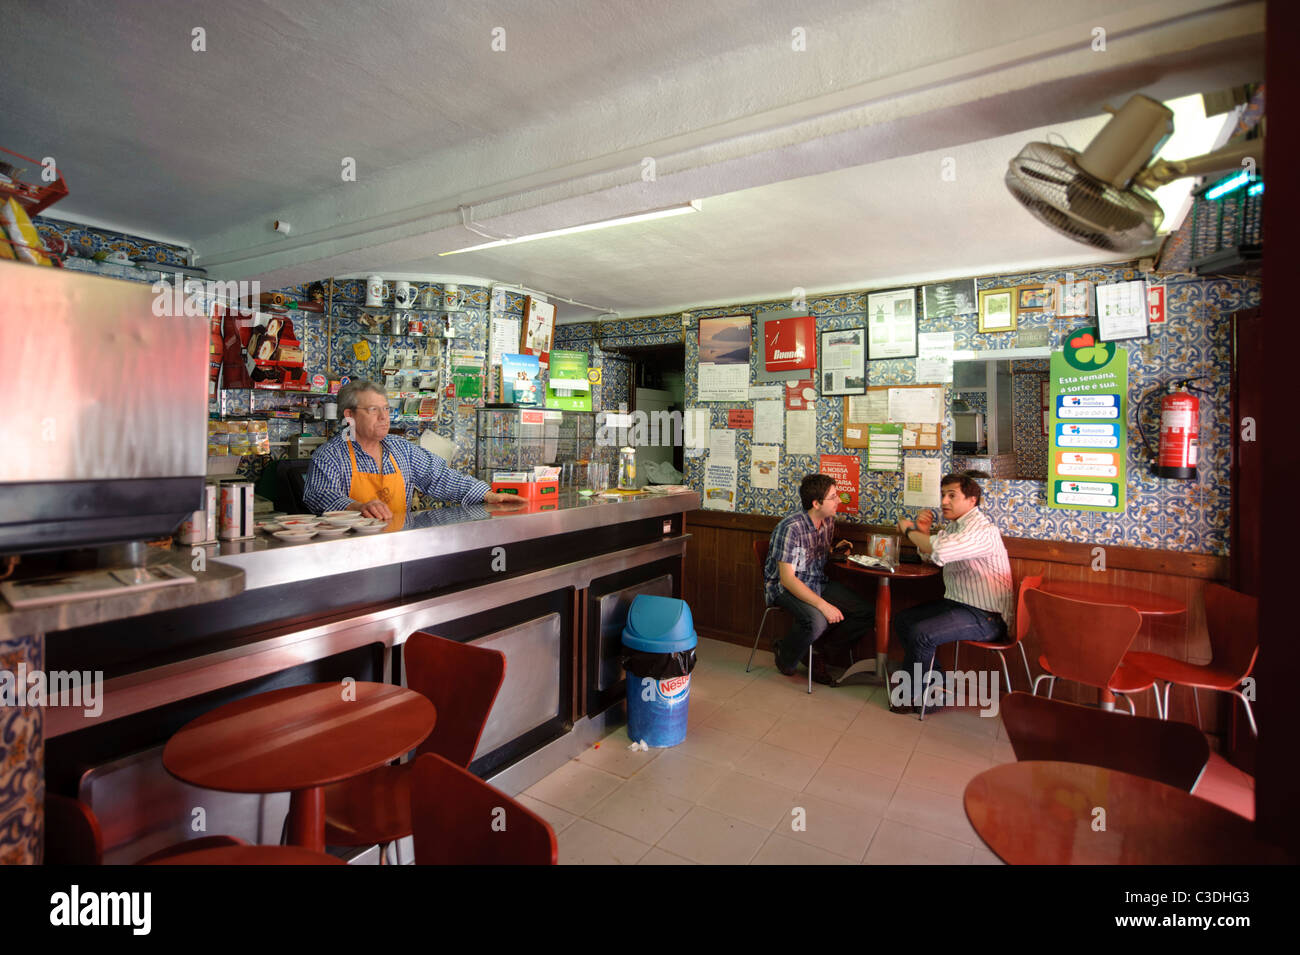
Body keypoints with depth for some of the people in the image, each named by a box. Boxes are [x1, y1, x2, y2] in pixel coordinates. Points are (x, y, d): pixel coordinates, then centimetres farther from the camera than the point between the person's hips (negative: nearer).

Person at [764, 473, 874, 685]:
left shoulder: (828, 521, 2)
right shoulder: (790, 528, -24)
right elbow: (787, 578, -26)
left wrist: (835, 550, -2)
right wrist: (823, 605, -32)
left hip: (818, 583, 8)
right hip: (785, 588, -8)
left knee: (864, 612, -8)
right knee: (816, 620, -34)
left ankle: (819, 654, 5)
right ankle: (784, 655, -2)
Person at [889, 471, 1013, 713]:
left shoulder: (982, 530, -22)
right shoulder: (953, 525, 10)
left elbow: (940, 552, -37)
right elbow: (928, 556, 21)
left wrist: (909, 530, -19)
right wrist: (923, 532, 0)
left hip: (986, 616, -10)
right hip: (957, 603, 10)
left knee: (921, 633, -25)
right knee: (902, 620, 4)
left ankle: (912, 694, -2)